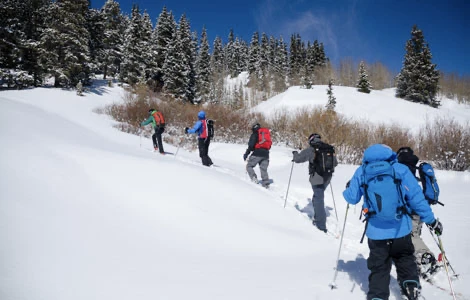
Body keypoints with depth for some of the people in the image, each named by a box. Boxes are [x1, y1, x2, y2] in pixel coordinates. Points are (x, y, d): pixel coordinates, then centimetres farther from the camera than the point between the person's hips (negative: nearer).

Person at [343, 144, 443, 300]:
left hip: (376, 233, 0)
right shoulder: (400, 170, -7)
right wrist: (431, 220, 2)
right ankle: (411, 285, 21)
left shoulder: (361, 172, -4)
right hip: (401, 230, 0)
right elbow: (416, 197, -7)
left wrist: (348, 189, 26)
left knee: (379, 267, 16)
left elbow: (352, 198, 3)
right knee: (405, 259, 28)